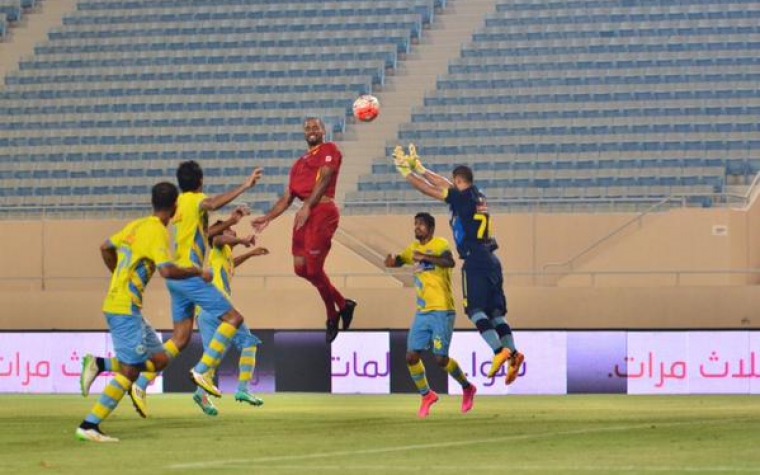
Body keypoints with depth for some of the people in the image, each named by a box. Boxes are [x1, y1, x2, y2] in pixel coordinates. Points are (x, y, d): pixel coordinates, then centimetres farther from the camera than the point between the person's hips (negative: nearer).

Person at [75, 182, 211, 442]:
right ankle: (89, 425, -10)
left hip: (116, 302, 9)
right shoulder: (158, 232, -14)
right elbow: (167, 271, -25)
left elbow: (106, 248, 24)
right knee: (129, 370, -9)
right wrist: (197, 272, -10)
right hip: (125, 309, -9)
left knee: (160, 359, 10)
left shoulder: (137, 225, 12)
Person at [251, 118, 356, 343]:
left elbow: (324, 179, -9)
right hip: (305, 214, 8)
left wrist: (307, 206, -20)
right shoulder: (299, 163, 27)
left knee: (313, 267, -11)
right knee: (301, 268, 3)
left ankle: (332, 316, 8)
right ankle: (343, 304, 18)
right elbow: (287, 198, 25)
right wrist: (267, 218, 15)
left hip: (322, 210, -8)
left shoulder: (329, 150, 5)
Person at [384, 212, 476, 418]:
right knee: (411, 356, -2)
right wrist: (391, 260, -6)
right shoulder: (414, 248, 13)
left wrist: (425, 258, -37)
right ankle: (426, 396, 17)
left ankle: (468, 388, 17)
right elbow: (399, 260, 18)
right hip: (422, 313, 7)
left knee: (441, 359, -8)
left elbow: (450, 262, -27)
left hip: (442, 312, -7)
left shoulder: (439, 244, -9)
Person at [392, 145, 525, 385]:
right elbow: (443, 184, 28)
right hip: (490, 259, 8)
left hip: (476, 260, -8)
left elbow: (429, 189, -3)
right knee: (496, 311, 5)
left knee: (475, 309, -10)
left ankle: (500, 350, -25)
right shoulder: (477, 197, 17)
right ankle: (512, 352, -8)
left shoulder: (463, 196, -6)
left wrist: (406, 171, 8)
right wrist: (419, 168, 34)